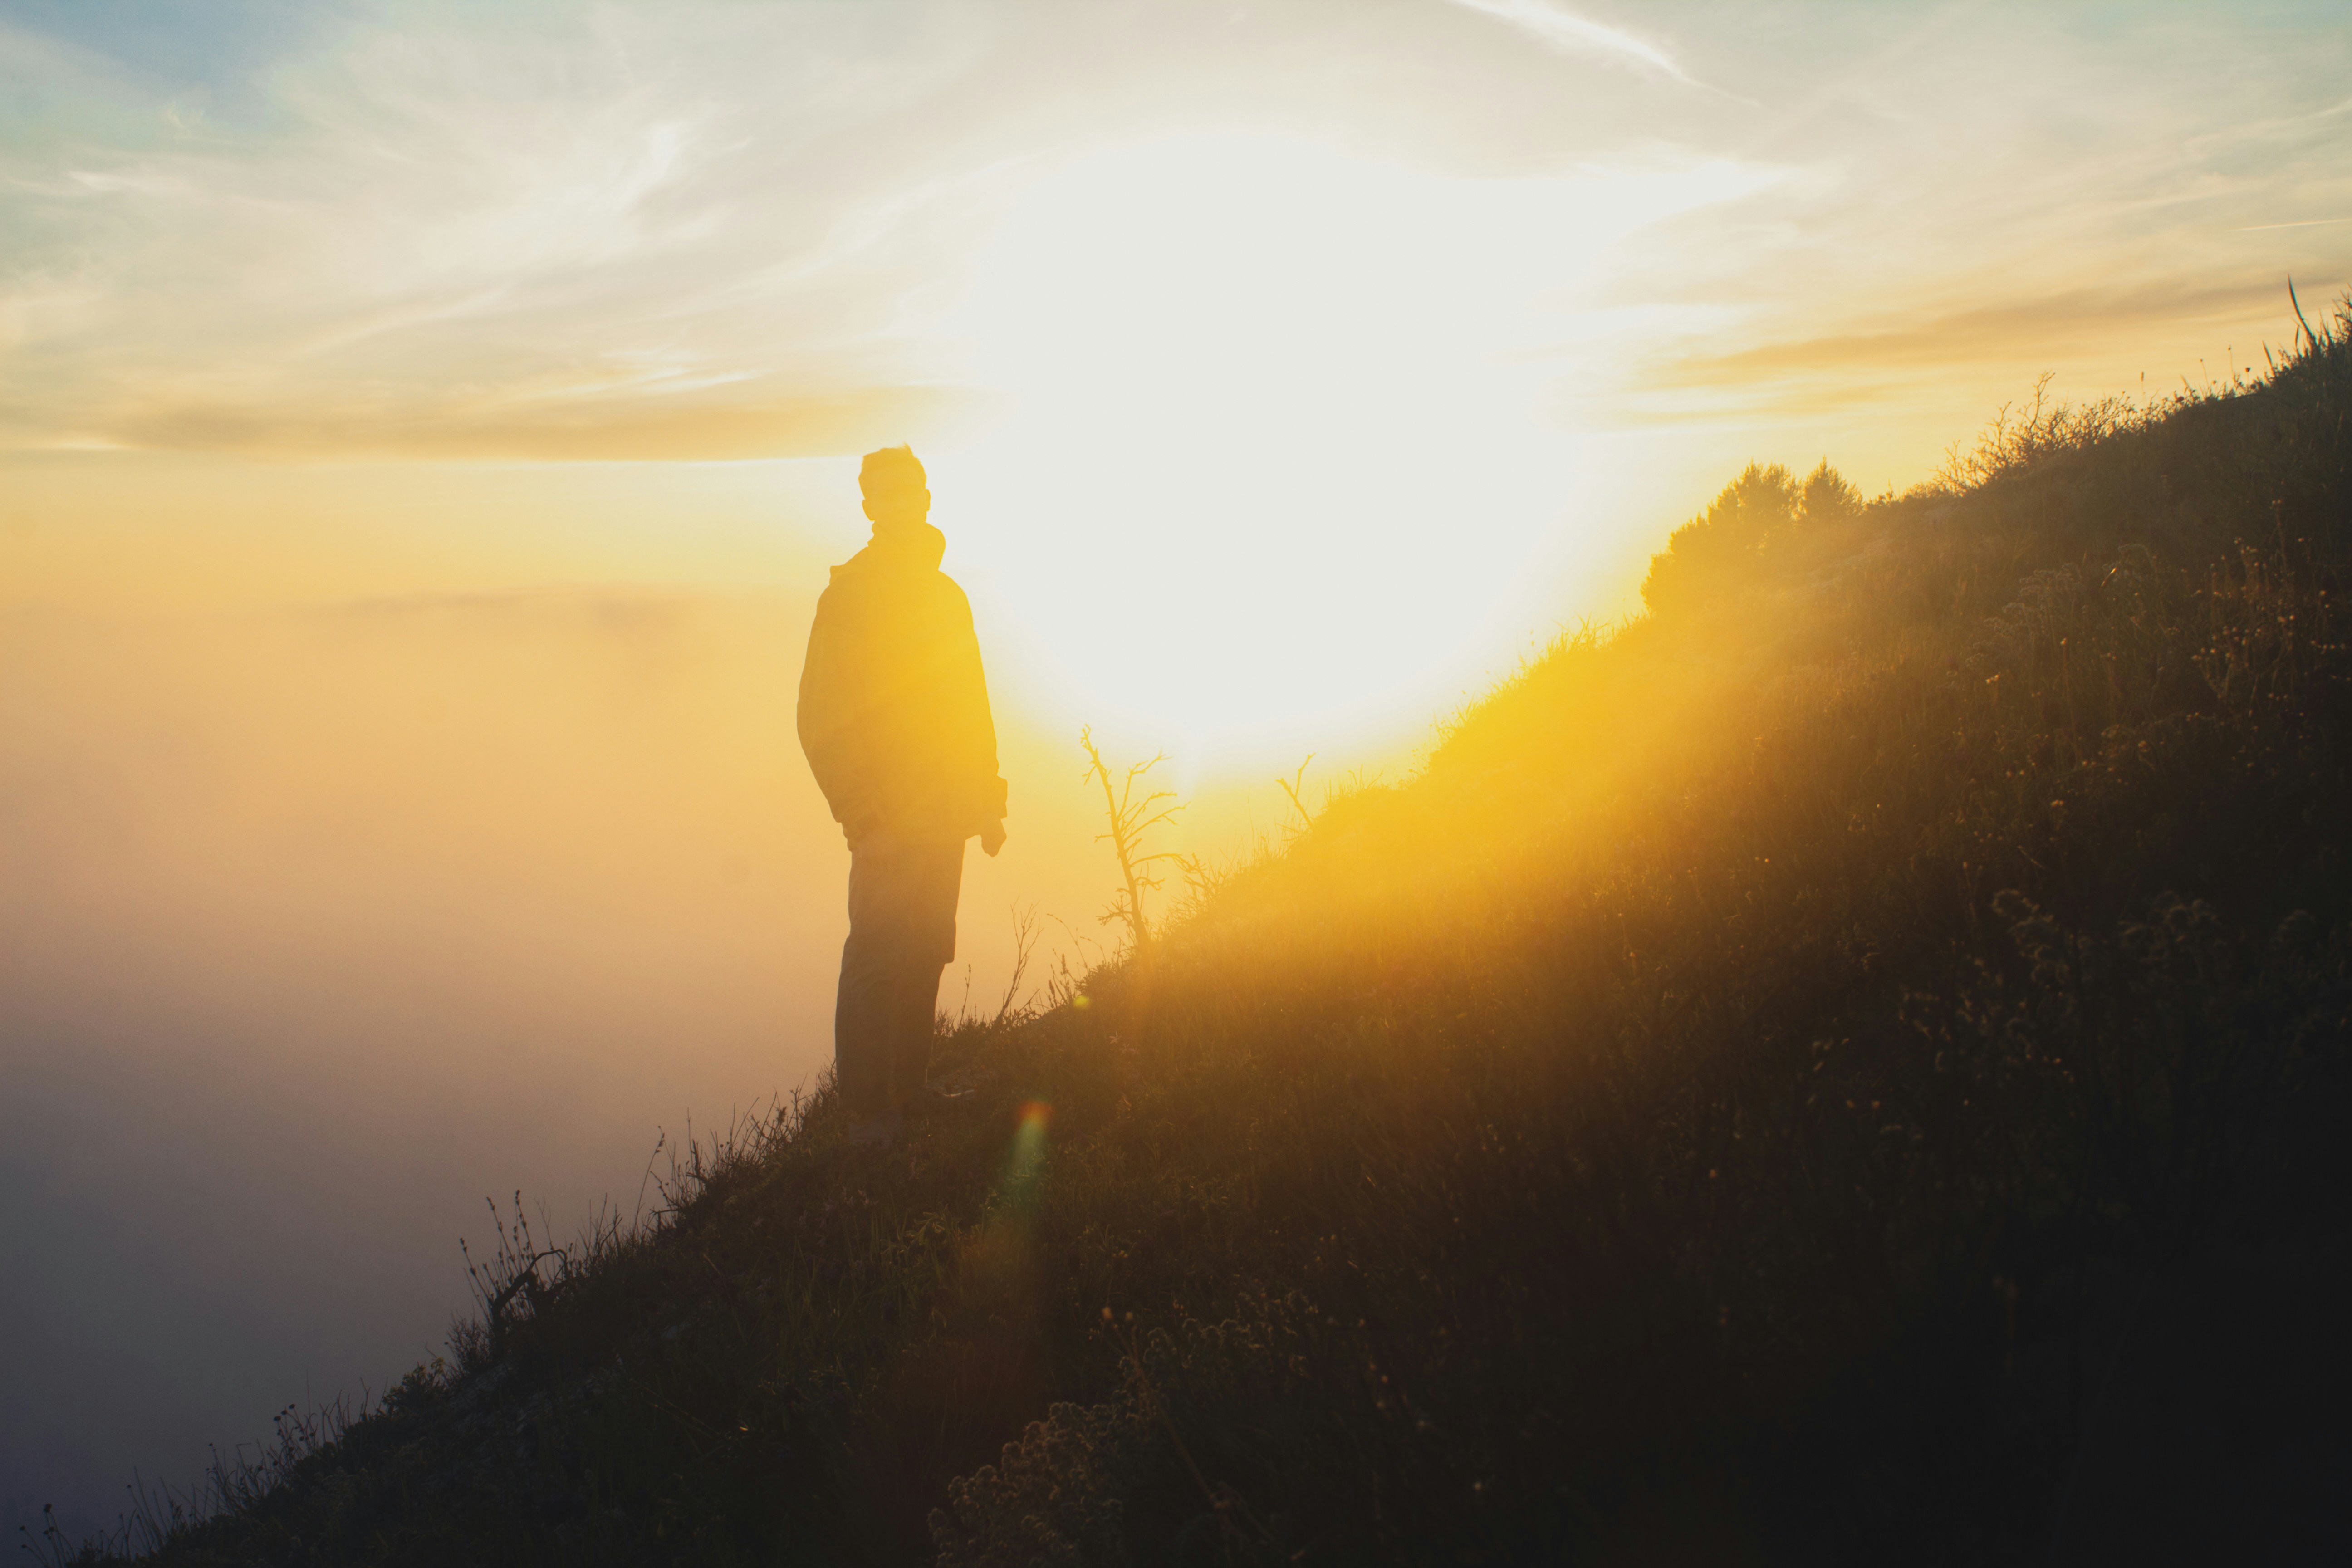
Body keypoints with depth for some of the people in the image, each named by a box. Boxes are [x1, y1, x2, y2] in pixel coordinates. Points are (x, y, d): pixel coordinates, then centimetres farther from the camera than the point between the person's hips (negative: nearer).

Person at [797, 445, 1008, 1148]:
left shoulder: (948, 596, 14)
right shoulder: (849, 596, -5)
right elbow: (819, 720, -10)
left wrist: (987, 802, 16)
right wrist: (862, 819, -16)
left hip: (944, 819, 6)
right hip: (889, 819, -6)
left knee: (926, 957, 11)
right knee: (878, 962, -4)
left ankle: (909, 1097, 22)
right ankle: (869, 1117, 4)